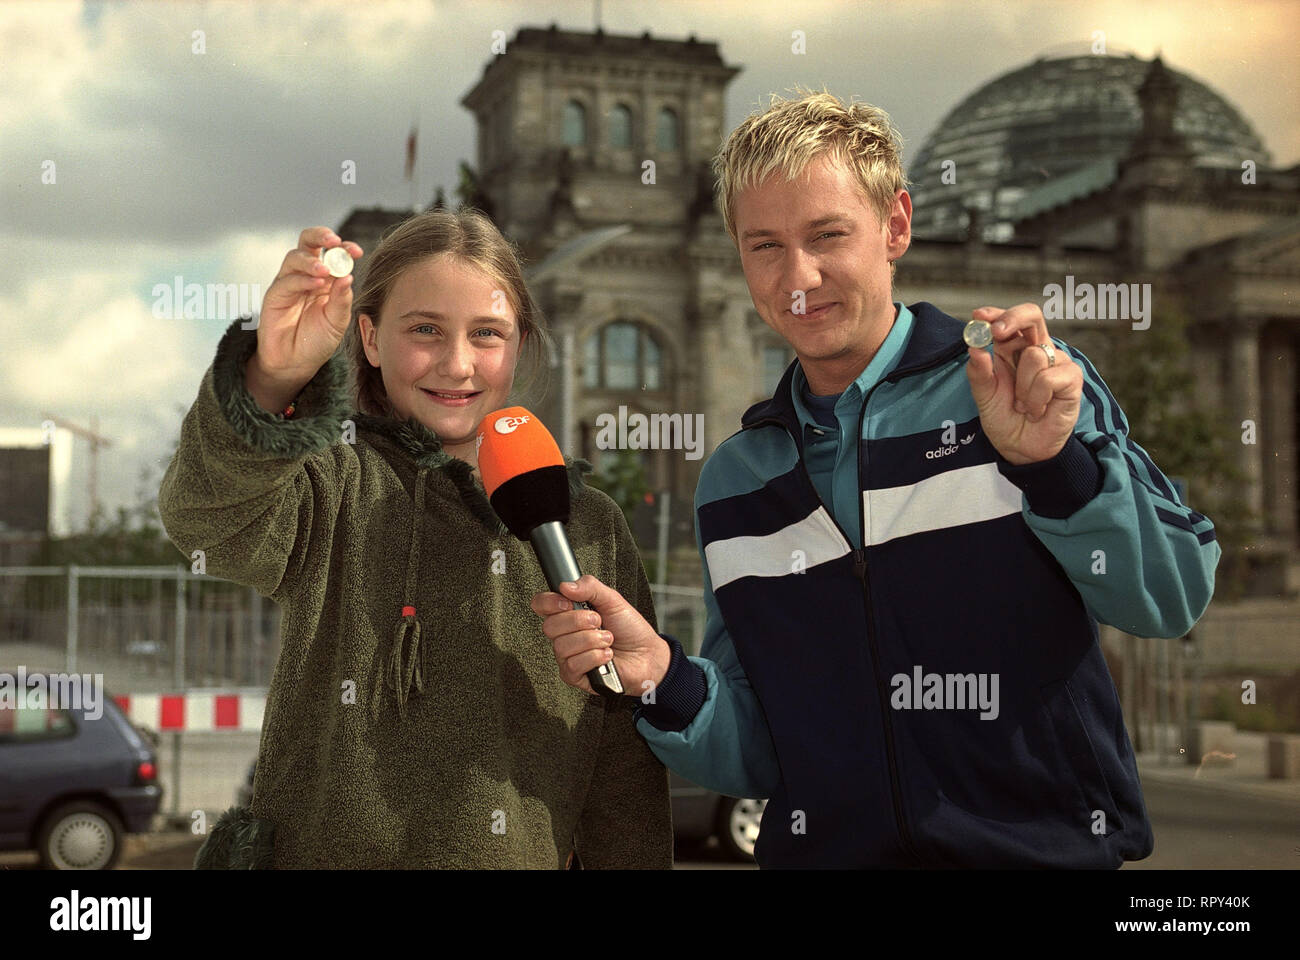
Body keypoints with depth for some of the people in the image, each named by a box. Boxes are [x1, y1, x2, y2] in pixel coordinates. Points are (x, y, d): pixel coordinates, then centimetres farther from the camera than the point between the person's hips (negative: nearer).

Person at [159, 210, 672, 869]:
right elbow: (209, 515, -26)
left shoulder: (590, 525, 5)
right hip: (326, 850, -2)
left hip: (527, 857, 2)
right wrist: (271, 379, -42)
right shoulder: (337, 490, -4)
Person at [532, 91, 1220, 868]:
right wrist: (663, 681, -6)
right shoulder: (733, 484, 10)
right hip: (828, 850, 2)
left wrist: (1055, 462, -19)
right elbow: (761, 759, 11)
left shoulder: (1026, 386, -2)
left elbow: (1173, 601, -7)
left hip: (1045, 847, -2)